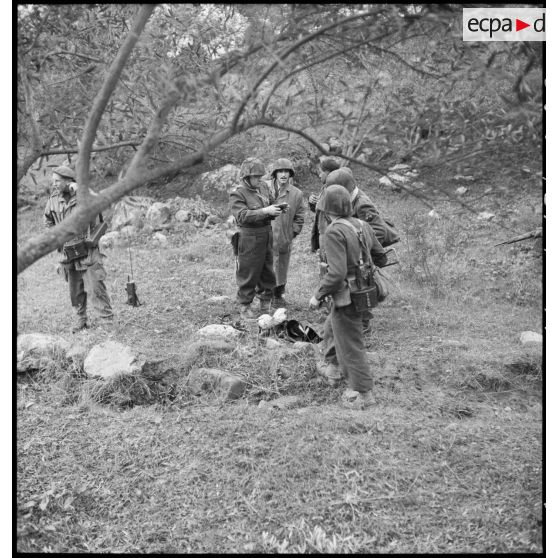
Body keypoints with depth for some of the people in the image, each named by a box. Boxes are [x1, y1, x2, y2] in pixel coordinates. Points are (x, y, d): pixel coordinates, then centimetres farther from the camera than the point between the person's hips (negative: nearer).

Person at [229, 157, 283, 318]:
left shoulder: (263, 187, 7)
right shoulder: (237, 194, -14)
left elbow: (272, 203, 17)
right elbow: (242, 215, -25)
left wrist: (276, 210, -7)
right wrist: (265, 211, -30)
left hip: (267, 234, 7)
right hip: (249, 237, -7)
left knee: (267, 270, 16)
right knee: (248, 272, 1)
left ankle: (265, 301, 32)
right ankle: (244, 305, 14)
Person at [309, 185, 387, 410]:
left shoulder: (334, 232, -22)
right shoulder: (361, 225, 3)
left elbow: (337, 273, -28)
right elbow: (380, 258, 12)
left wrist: (318, 295, -15)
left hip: (346, 296, -9)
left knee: (350, 345, 5)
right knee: (331, 330, 29)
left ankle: (362, 393, 16)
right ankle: (334, 370, 44)